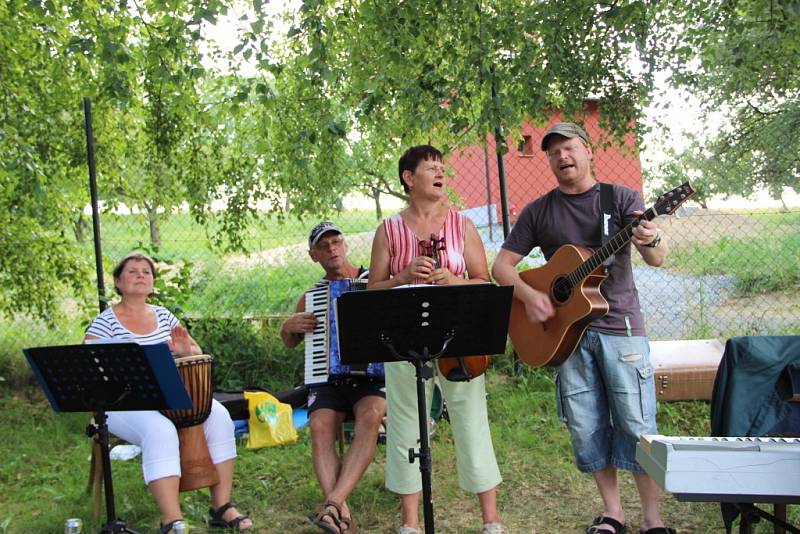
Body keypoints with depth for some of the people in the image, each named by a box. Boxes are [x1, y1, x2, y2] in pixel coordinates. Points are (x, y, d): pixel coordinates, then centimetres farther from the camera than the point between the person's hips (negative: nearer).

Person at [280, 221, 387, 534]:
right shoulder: (311, 296, 16)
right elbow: (290, 343, 24)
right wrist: (289, 326, 2)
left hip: (373, 377, -2)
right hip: (328, 379, 2)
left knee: (370, 416, -35)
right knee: (320, 426, -29)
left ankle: (332, 504, -38)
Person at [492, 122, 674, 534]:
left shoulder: (621, 198, 2)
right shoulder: (538, 211, 8)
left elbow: (657, 258, -10)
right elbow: (502, 265, 7)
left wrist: (650, 242, -34)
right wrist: (528, 295, -12)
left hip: (620, 325, -2)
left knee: (637, 425, -1)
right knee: (586, 428, 7)